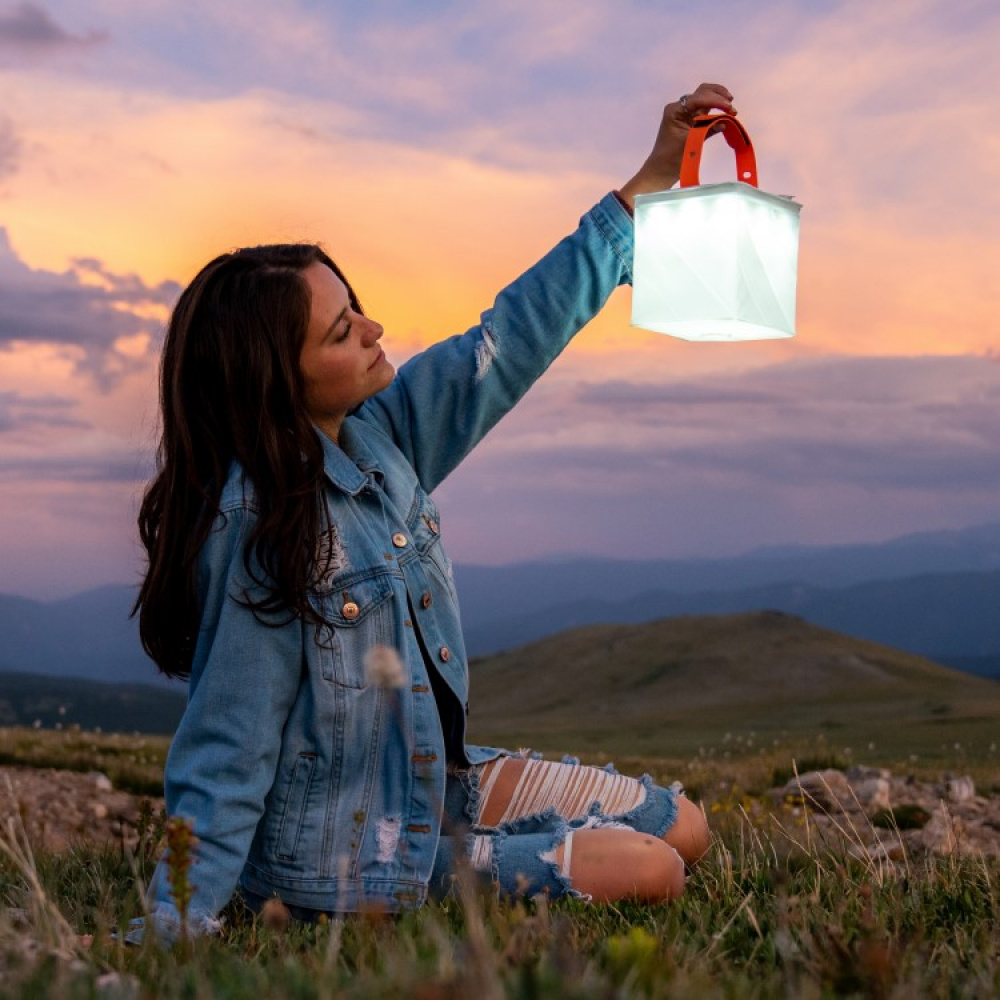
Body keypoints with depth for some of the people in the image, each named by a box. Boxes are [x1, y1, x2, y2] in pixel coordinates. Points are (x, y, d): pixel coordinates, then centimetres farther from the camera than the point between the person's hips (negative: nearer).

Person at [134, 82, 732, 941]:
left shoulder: (376, 434, -4)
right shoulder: (257, 530, -27)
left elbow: (511, 339, 2)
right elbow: (227, 754, -24)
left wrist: (652, 179, 4)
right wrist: (174, 935, -25)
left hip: (434, 778, 9)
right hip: (340, 851, -8)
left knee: (685, 831, 10)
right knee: (649, 874, -9)